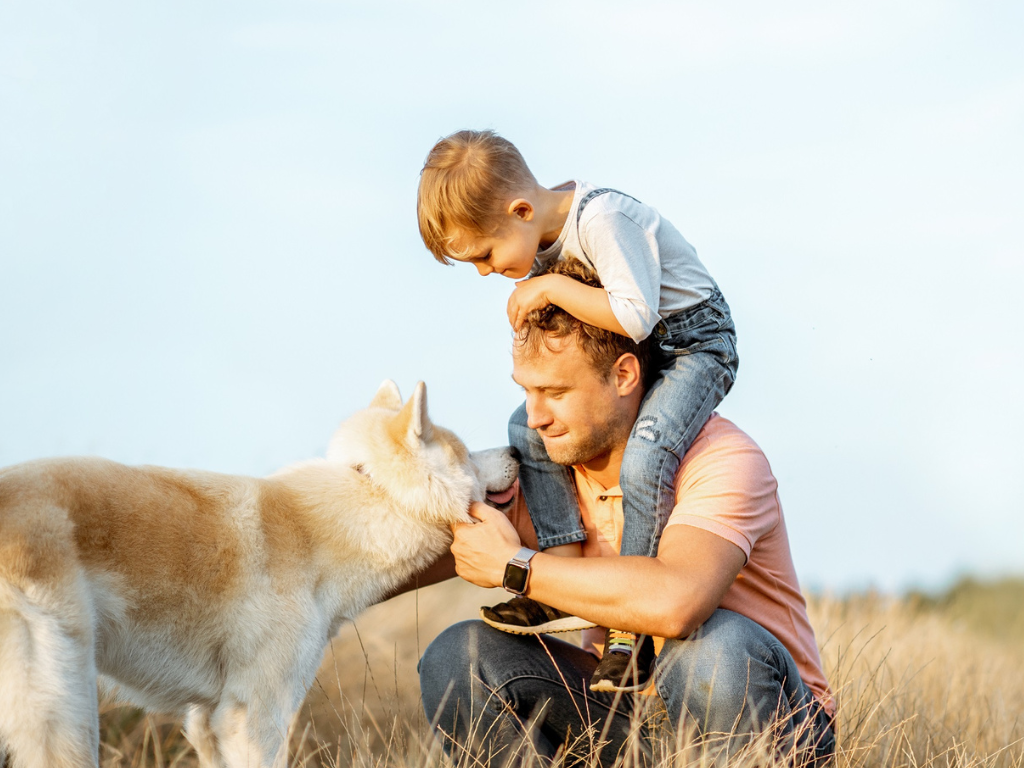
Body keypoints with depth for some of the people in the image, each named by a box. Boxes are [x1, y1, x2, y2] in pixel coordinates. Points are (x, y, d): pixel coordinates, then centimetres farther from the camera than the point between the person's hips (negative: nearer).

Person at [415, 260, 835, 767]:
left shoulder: (722, 459, -22)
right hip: (627, 705, 5)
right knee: (458, 656, -16)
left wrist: (514, 567, -30)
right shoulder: (548, 465, -2)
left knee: (714, 646, -39)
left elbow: (674, 603, -41)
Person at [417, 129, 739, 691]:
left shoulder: (602, 220, -29)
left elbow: (635, 316, -36)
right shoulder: (543, 232, -3)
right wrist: (531, 301, -8)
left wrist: (550, 288, -30)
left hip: (696, 344, -9)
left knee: (644, 456, -30)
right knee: (528, 428, -2)